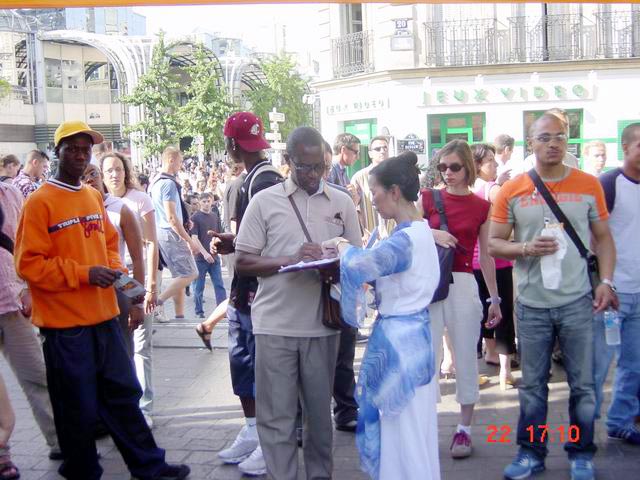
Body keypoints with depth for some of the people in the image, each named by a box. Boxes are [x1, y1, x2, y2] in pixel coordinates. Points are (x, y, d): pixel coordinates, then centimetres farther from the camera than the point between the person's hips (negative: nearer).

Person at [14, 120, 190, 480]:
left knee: (123, 395, 15)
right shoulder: (40, 202, -10)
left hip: (104, 315, 6)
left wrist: (116, 269, 1)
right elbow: (29, 264, -13)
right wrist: (83, 274, -19)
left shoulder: (94, 197, 11)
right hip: (64, 323, -6)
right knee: (78, 408, 6)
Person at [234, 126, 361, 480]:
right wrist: (289, 260, -17)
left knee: (319, 412, 13)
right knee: (276, 417, 4)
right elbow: (242, 262, -2)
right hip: (274, 325, -2)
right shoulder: (264, 201, 0)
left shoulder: (342, 202, 6)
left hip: (322, 324, 2)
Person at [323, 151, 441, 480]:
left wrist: (341, 246, -18)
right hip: (409, 335, 9)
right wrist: (350, 250, -3)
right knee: (403, 432, 18)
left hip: (398, 340, -9)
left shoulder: (405, 238, -23)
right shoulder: (420, 231, 9)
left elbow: (359, 265, -39)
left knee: (403, 433, 4)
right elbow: (383, 266, 11)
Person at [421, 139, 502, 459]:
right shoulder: (428, 198, 3)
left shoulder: (481, 207, 4)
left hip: (464, 285, 0)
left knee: (465, 358, 6)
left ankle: (464, 428, 19)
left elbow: (486, 256, 9)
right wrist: (432, 234, -18)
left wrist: (495, 299, 11)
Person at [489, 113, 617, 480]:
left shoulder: (589, 185, 1)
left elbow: (604, 237, 6)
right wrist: (526, 249, -16)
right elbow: (494, 243, 2)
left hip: (578, 302, 0)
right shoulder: (512, 191, 0)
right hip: (532, 305, 0)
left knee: (583, 384, 8)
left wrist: (606, 280, -6)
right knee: (533, 385, 11)